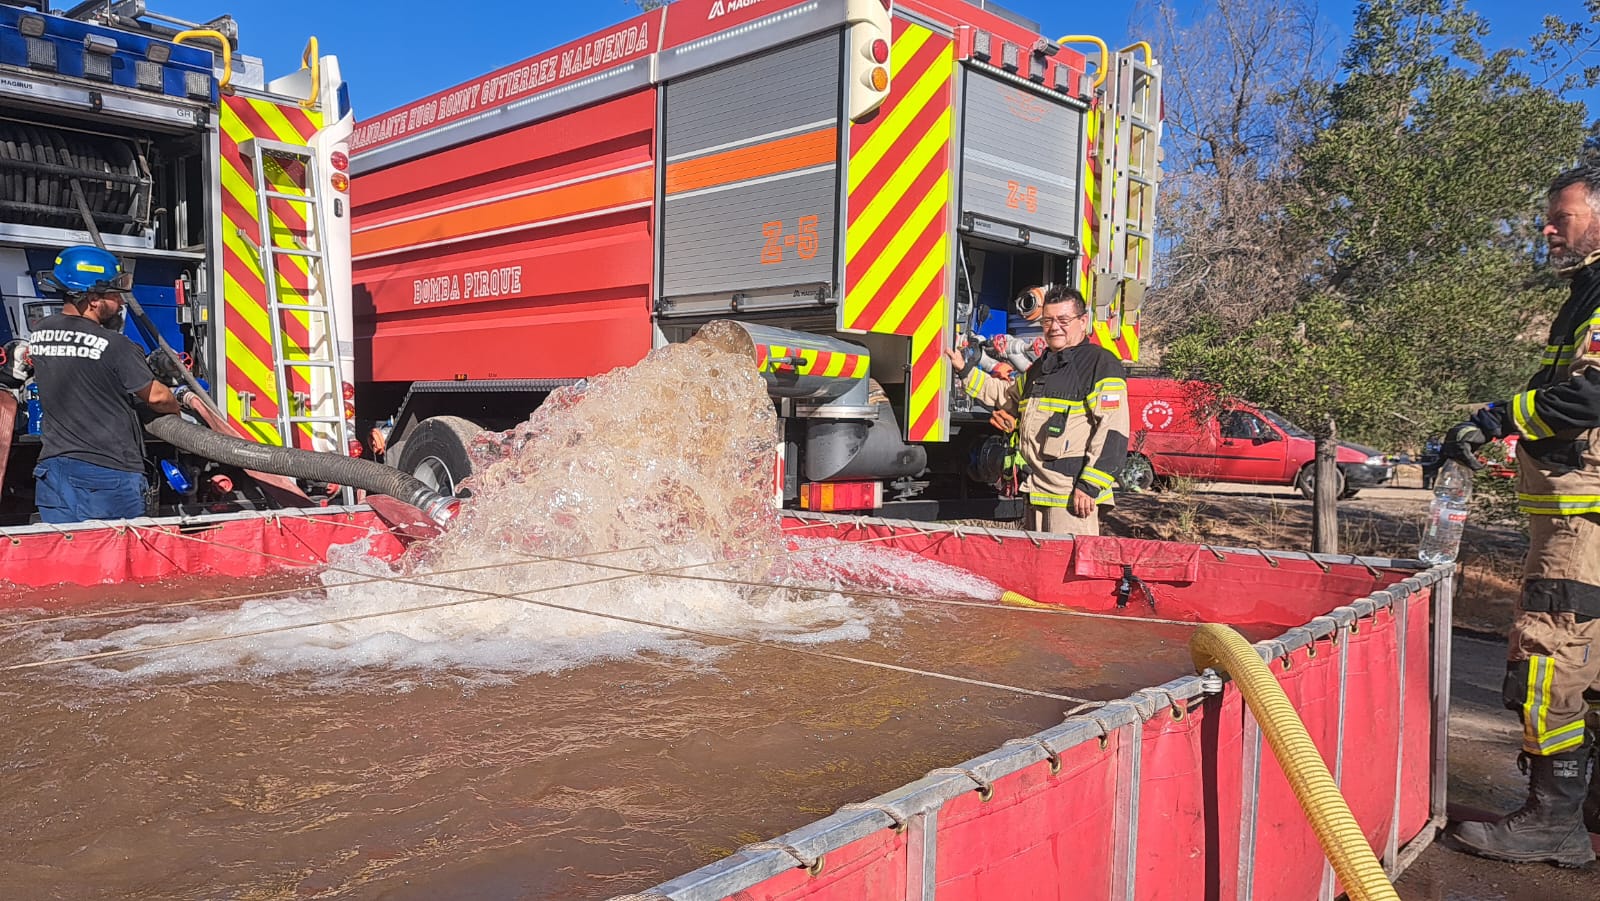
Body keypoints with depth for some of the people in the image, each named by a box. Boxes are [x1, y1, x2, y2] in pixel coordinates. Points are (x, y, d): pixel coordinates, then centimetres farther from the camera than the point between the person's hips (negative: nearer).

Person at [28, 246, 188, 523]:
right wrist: (179, 404, 16)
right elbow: (155, 396, -6)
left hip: (53, 469, 6)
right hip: (109, 474, -6)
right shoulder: (114, 344, -16)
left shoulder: (39, 333, 4)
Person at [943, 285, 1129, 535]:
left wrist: (1090, 486, -20)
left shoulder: (1101, 364, -7)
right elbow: (1005, 394, 39)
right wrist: (965, 370, 32)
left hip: (1072, 495, -9)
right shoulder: (1038, 368, 22)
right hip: (1037, 492, 9)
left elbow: (1113, 432, -15)